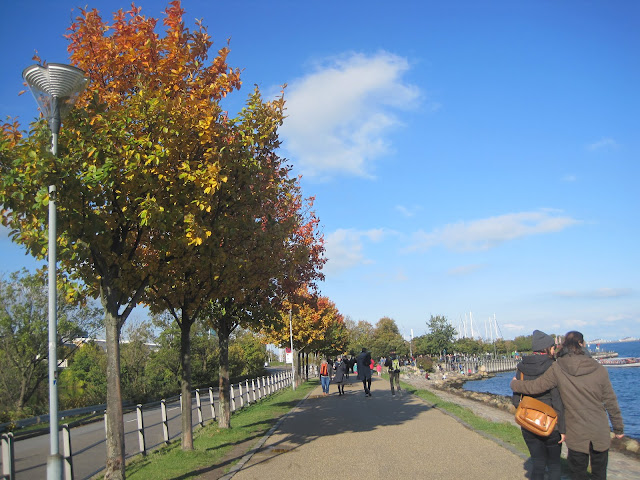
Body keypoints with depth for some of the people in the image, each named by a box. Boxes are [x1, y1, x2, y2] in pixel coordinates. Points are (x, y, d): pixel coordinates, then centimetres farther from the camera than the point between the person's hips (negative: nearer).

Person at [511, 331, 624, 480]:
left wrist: (514, 384, 11)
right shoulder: (599, 369, -7)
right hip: (600, 434, 1)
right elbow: (611, 402, 0)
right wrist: (619, 428, 12)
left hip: (576, 434, -1)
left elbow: (535, 386, -8)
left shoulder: (557, 368, -11)